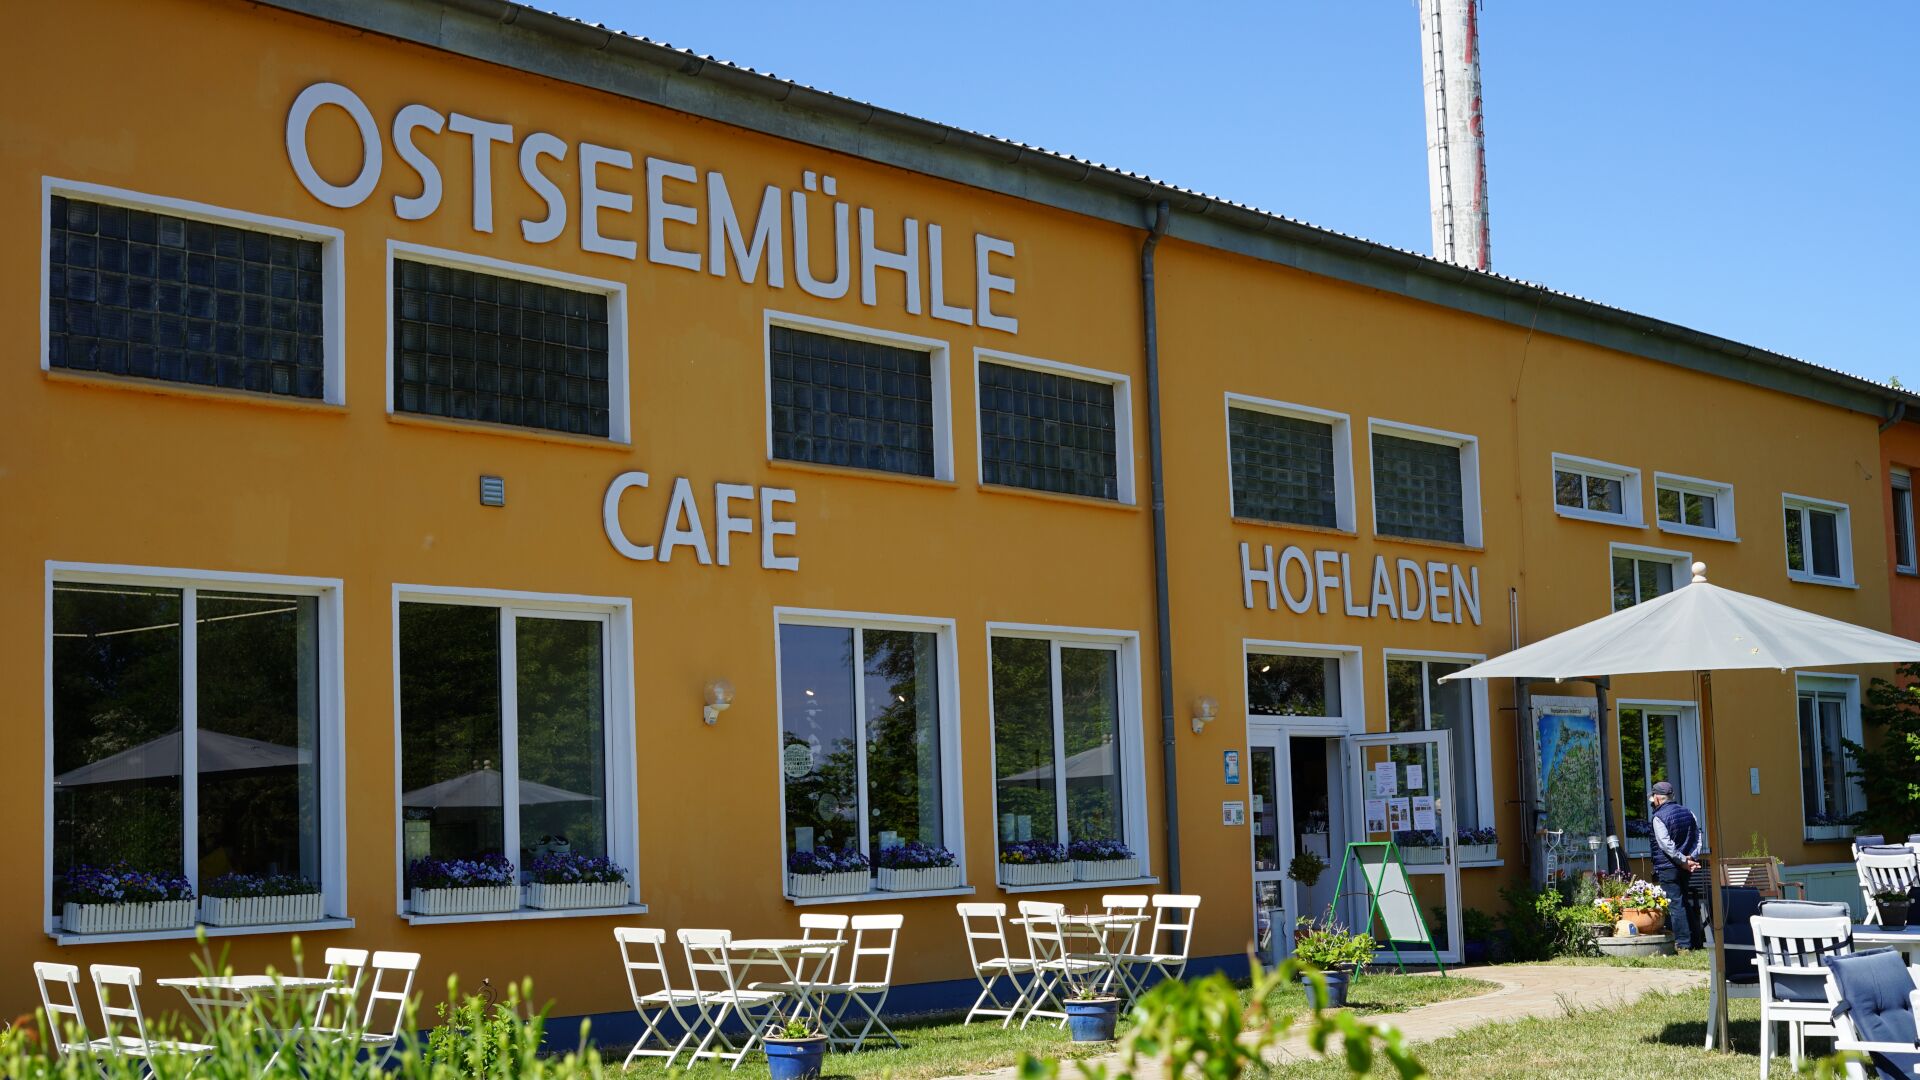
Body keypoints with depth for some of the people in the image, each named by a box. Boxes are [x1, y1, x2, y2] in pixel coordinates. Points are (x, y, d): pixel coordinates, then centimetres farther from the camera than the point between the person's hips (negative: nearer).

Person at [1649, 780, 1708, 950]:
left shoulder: (1659, 817, -11)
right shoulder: (1687, 812, 11)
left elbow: (1666, 845, -19)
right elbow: (1698, 837, 8)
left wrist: (1684, 861, -15)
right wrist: (1692, 857, -1)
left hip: (1668, 868, -7)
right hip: (1686, 868, 7)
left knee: (1675, 905, -5)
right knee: (1689, 903, 13)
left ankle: (1683, 942, -8)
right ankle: (1697, 941, 15)